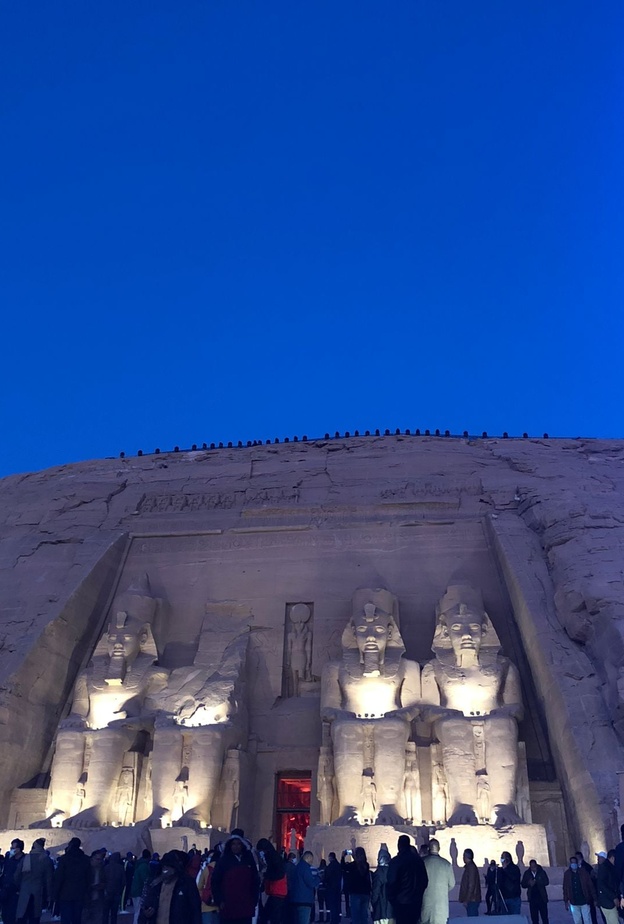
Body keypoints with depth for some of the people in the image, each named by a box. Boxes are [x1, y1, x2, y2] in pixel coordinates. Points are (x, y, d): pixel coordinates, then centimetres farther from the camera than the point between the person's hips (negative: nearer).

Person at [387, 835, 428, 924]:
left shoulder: (395, 861, -13)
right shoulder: (418, 860, 3)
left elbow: (391, 883, -13)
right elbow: (425, 880, 9)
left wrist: (392, 900, 1)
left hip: (401, 903, -5)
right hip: (416, 902, 5)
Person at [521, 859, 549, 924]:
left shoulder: (542, 872, 0)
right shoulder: (527, 873, 4)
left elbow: (546, 882, -12)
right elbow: (523, 884, 3)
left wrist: (536, 882, -22)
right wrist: (528, 883, -16)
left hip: (542, 897, -2)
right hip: (532, 898, 2)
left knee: (544, 916, 0)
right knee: (534, 917, 4)